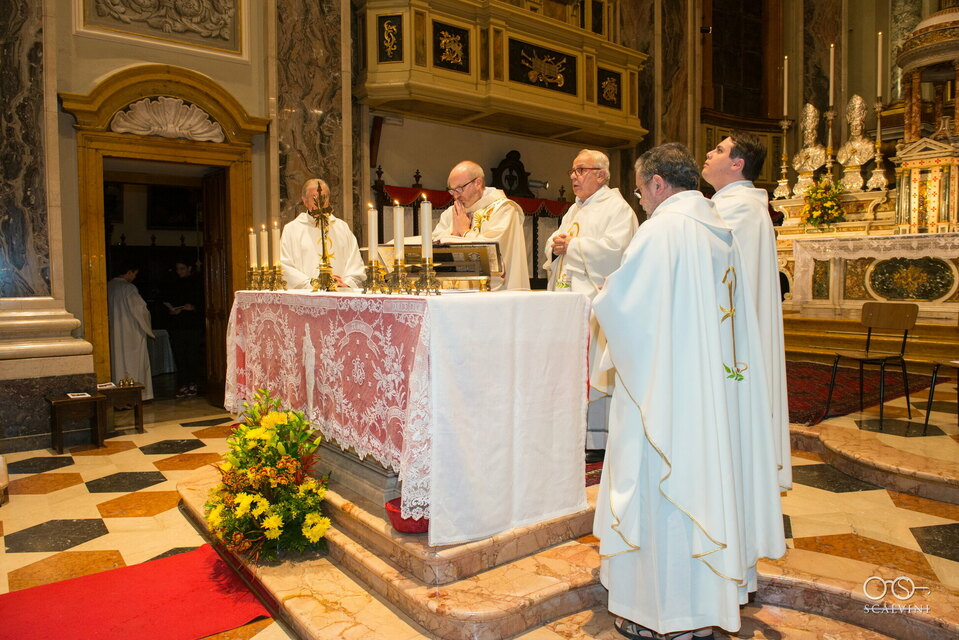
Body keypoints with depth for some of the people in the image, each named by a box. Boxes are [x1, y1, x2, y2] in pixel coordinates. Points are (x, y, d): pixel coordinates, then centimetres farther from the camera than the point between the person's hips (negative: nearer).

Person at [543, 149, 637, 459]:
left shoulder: (617, 208, -4)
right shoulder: (575, 209, 22)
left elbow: (614, 248, -18)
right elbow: (555, 241, 22)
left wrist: (571, 246, -11)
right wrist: (556, 245, -1)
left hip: (595, 297, -8)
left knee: (593, 369, -6)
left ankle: (598, 441, 3)